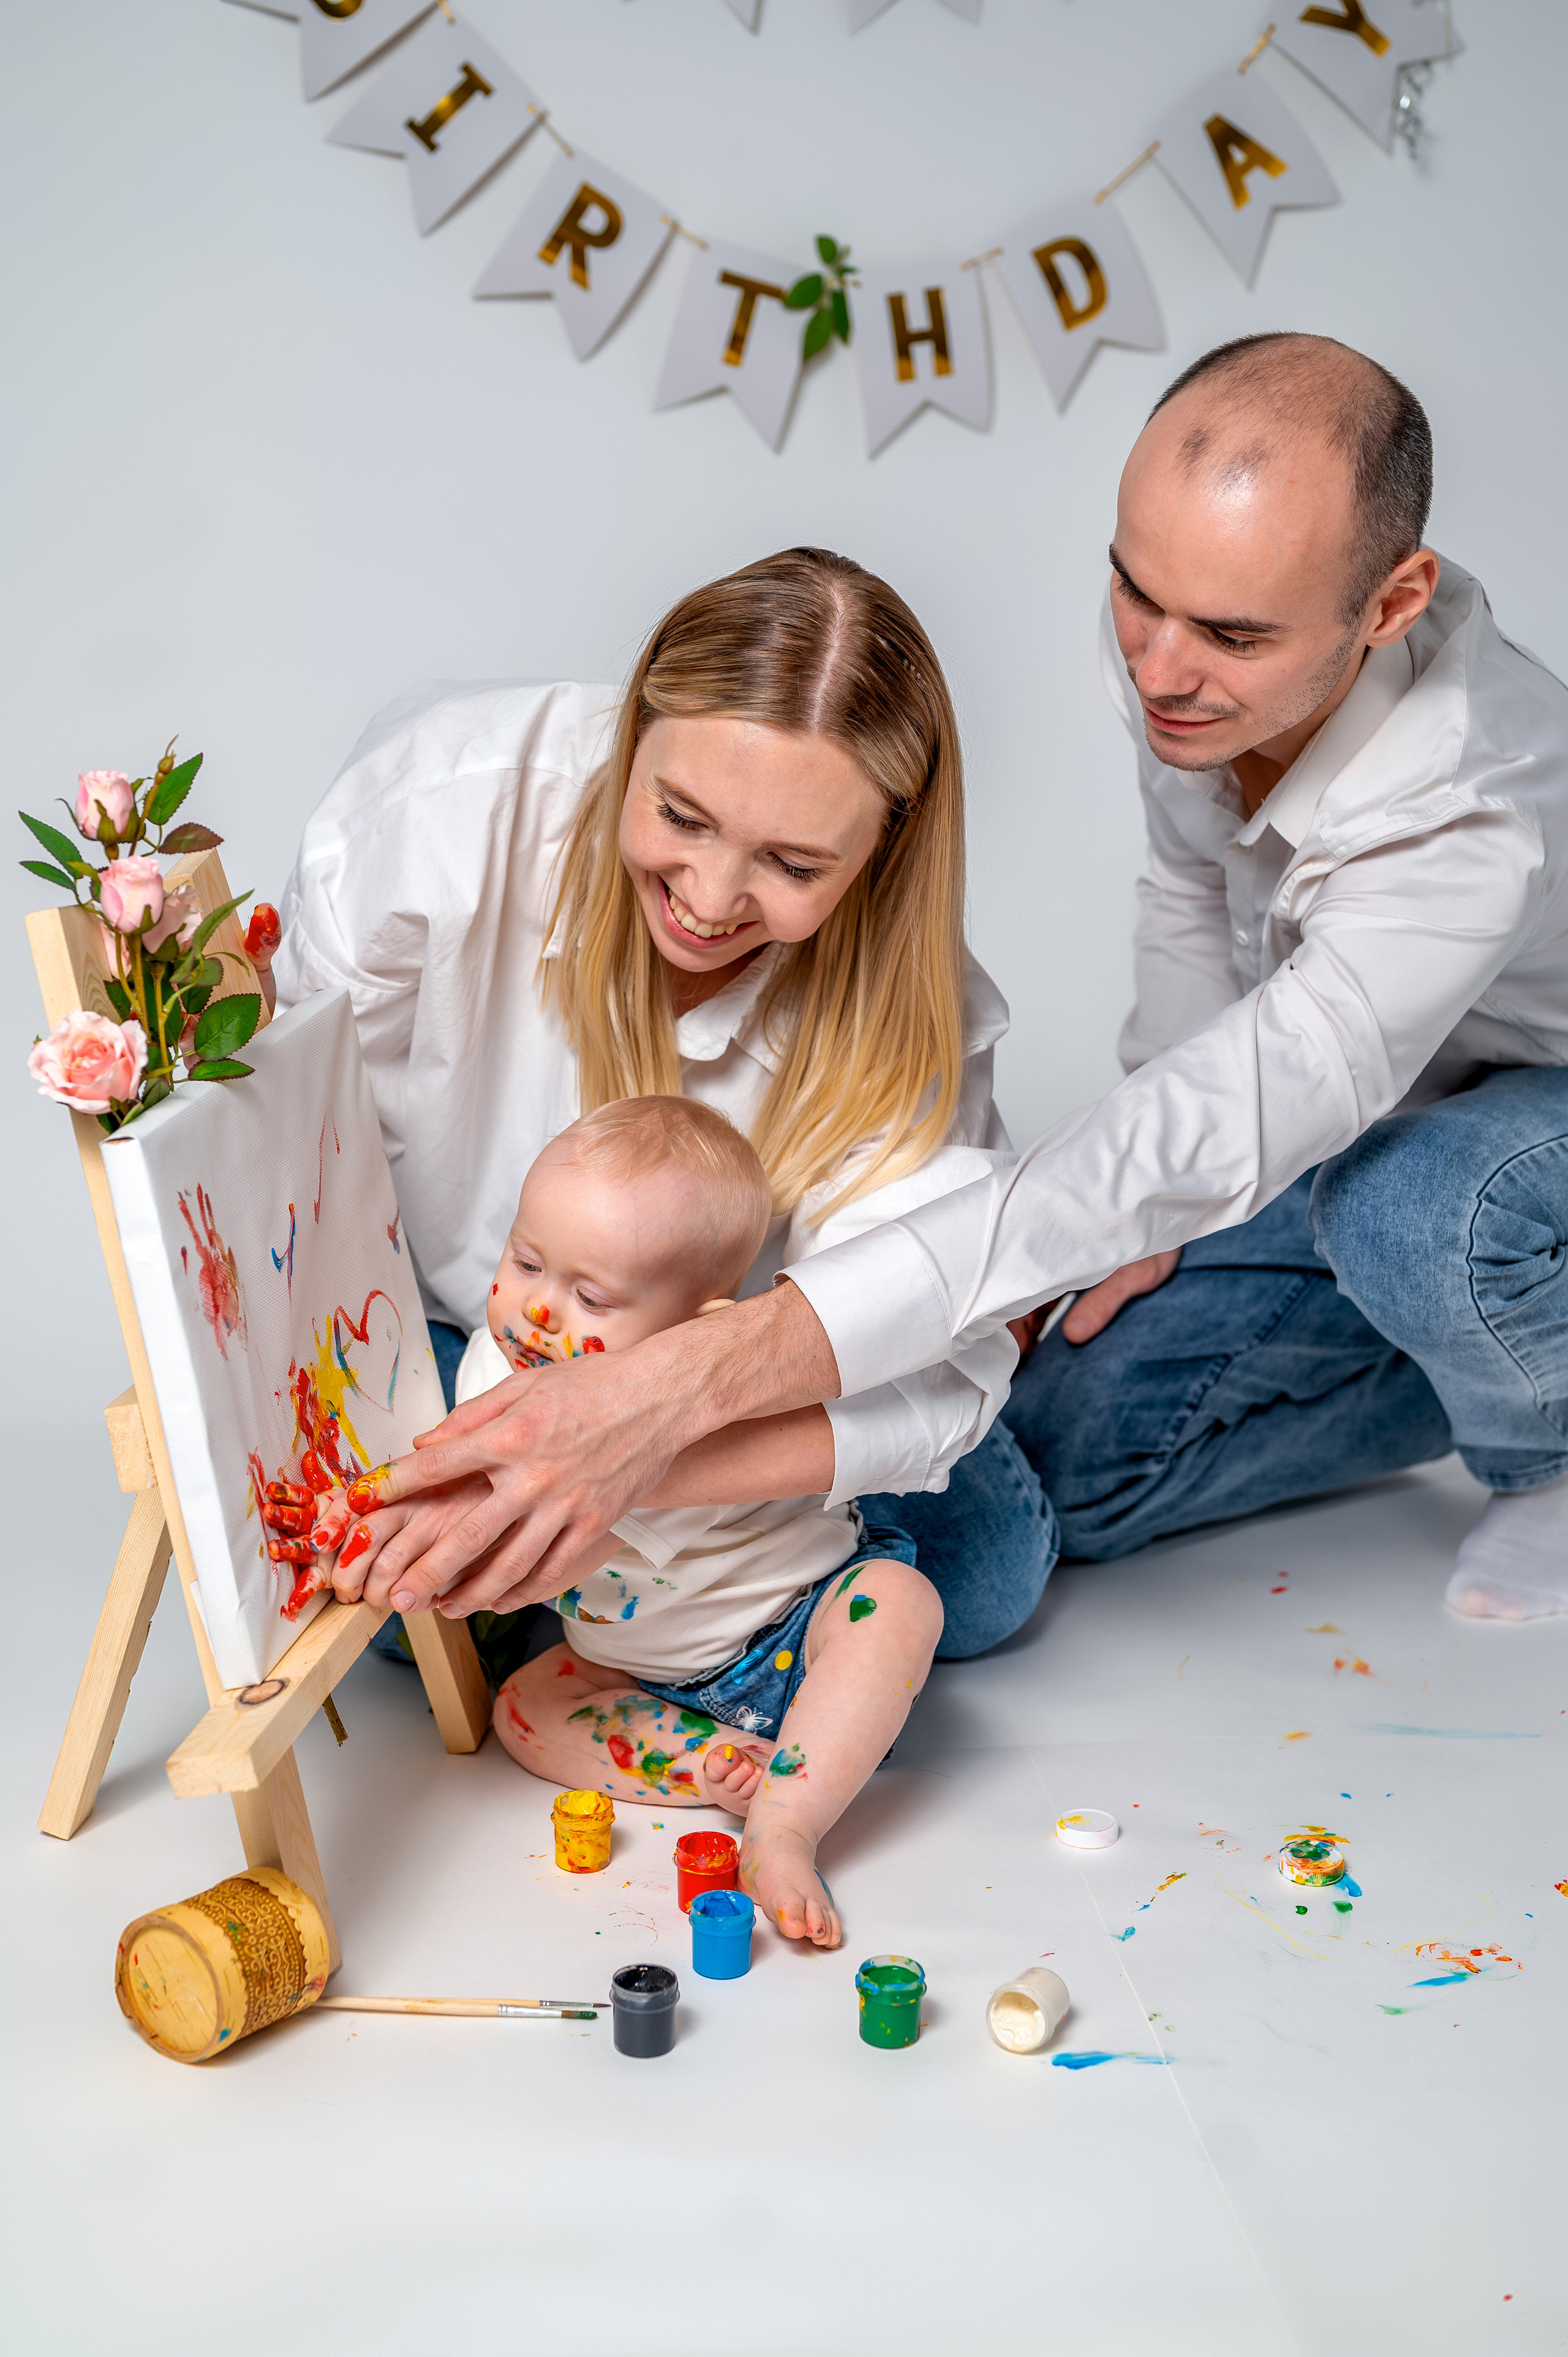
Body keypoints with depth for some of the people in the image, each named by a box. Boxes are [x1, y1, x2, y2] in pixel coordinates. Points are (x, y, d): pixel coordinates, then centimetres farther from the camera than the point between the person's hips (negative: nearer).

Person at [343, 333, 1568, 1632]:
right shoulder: (1175, 637, -19)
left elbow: (1181, 1154, -52)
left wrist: (697, 1381, -58)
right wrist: (1170, 1187, -6)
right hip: (1369, 1131, 6)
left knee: (1415, 1201, -43)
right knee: (1077, 1462, -5)